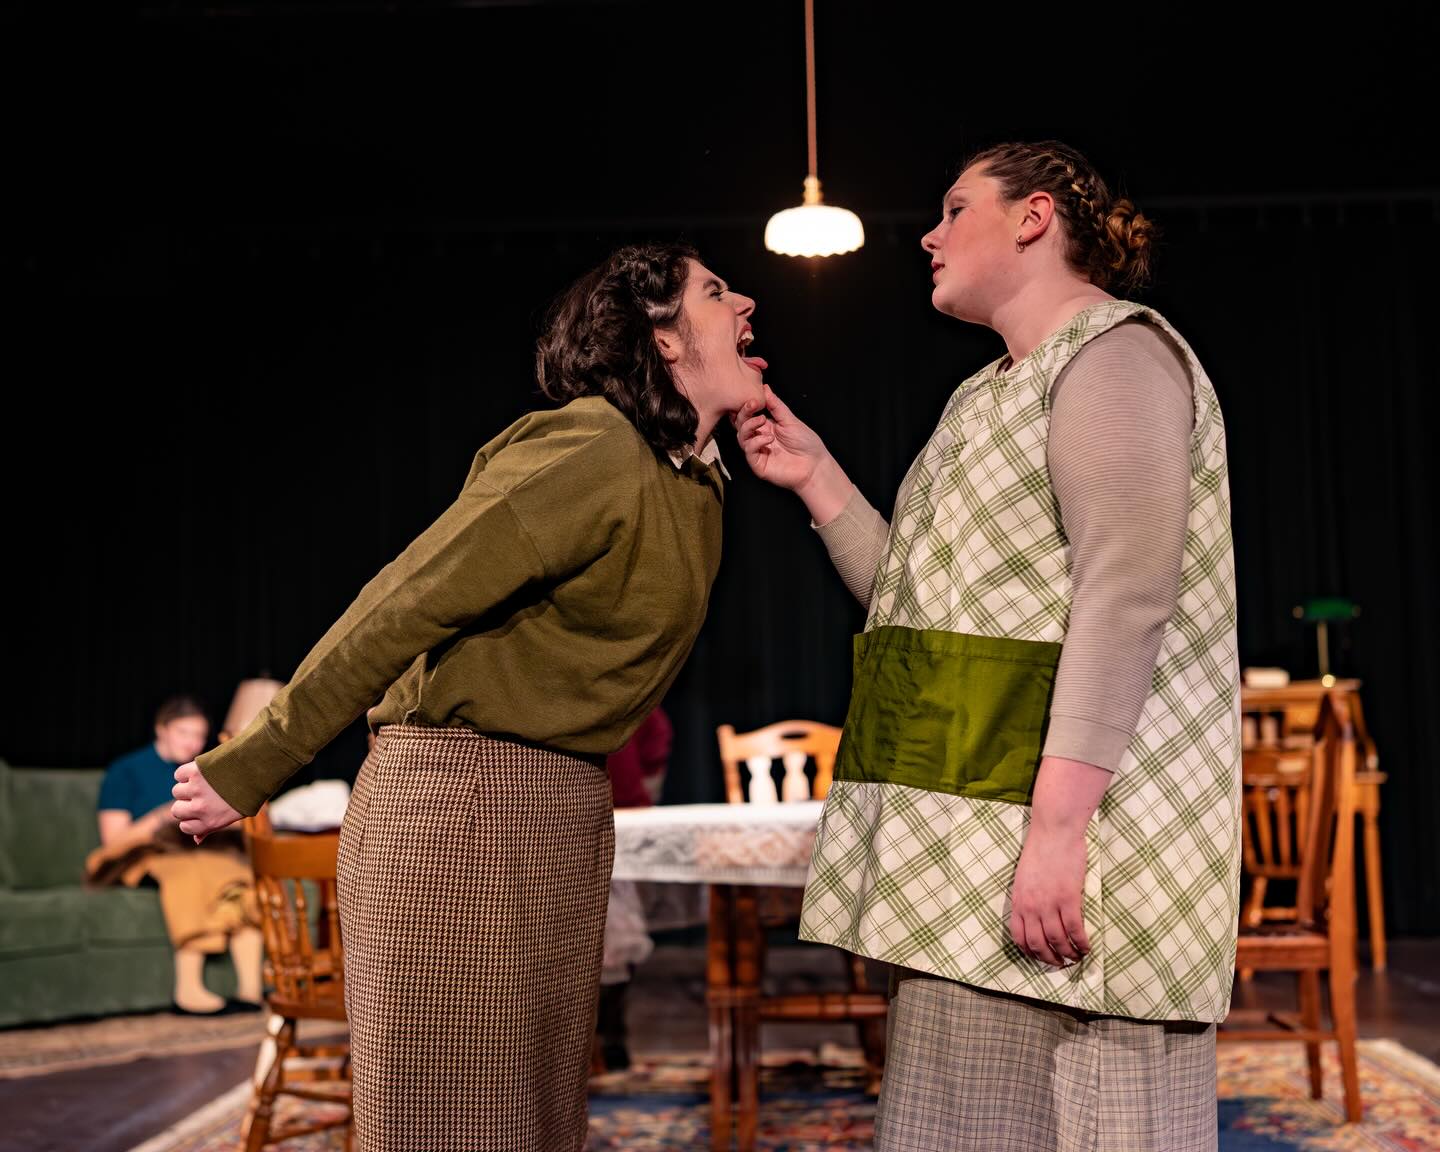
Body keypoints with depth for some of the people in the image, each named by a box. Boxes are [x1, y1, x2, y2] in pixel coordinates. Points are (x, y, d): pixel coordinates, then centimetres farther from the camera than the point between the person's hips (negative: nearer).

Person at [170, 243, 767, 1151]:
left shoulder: (694, 488, 13)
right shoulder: (594, 454, -16)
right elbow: (403, 607, -17)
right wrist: (250, 770, -14)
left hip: (562, 820, 9)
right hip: (459, 810, -9)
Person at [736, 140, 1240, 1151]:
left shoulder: (1112, 349, -5)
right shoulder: (1000, 393, 25)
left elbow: (1126, 592, -18)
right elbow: (923, 606, 23)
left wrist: (1058, 824, -26)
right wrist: (815, 477, 19)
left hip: (1052, 837, -9)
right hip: (972, 841, 9)